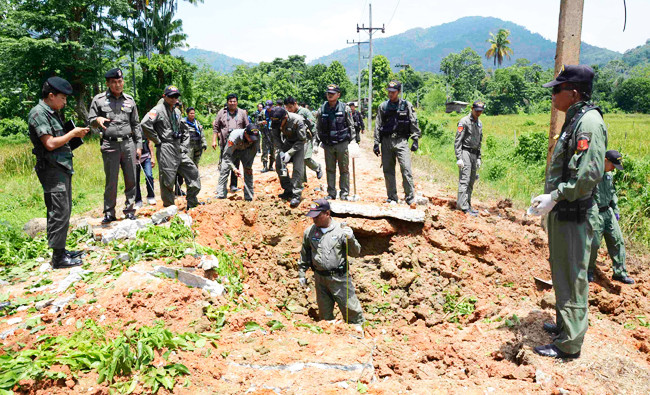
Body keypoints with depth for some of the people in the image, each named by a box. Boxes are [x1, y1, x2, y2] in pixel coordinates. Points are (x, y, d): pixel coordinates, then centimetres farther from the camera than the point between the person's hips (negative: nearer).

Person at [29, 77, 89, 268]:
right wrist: (72, 133, -10)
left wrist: (75, 134, 7)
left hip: (62, 168, 10)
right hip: (52, 169, -10)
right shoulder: (38, 114, -12)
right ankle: (58, 258, -3)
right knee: (59, 212, -9)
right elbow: (50, 143, -20)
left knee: (63, 211, 13)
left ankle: (61, 250, 22)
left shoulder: (53, 113, 18)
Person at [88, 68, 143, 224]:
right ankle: (109, 213, 10)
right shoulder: (99, 99, 4)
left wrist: (139, 145, 10)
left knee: (131, 179, 4)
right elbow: (90, 120, 7)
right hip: (110, 145, -2)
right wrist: (97, 120, -17)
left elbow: (136, 124, 15)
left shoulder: (129, 100, 12)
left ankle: (129, 210, 15)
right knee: (111, 181, -1)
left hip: (128, 144, 2)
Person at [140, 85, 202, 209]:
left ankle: (192, 203, 16)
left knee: (193, 171, 7)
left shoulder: (177, 111, 17)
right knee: (168, 180, -3)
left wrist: (184, 146, 14)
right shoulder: (158, 110, -7)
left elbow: (184, 130, 26)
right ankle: (169, 207, 9)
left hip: (179, 149, 8)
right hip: (166, 149, -8)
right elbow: (145, 124, -22)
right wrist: (157, 140, -15)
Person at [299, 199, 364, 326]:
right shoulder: (309, 232, 3)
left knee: (350, 308, 2)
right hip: (320, 279, 3)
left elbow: (355, 253, -5)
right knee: (324, 313, 16)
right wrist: (302, 273, 16)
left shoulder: (341, 229, -7)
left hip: (339, 277, -3)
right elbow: (304, 254, 16)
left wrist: (350, 239, -22)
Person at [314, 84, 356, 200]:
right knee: (330, 170, 8)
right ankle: (331, 193, 17)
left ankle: (344, 193, 12)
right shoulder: (321, 109, 5)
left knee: (344, 169, 4)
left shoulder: (345, 108, 0)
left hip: (342, 143, -2)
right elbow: (318, 128, 10)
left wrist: (352, 141, -2)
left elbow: (351, 126, 4)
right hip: (328, 144, 2)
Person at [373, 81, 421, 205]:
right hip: (386, 141, 2)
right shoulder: (383, 106, 10)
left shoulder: (406, 105, 5)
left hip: (401, 141, -2)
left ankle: (410, 198, -5)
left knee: (406, 169, -12)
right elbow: (378, 126, 11)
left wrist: (415, 140, -2)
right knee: (388, 170, 4)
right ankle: (392, 197, 15)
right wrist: (376, 143, 7)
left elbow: (414, 123, 6)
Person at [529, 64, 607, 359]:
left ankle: (569, 343, 10)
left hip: (573, 215, -10)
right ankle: (564, 324, 37)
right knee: (562, 272, 21)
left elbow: (591, 173, -27)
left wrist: (554, 197, -22)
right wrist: (549, 196, 14)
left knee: (572, 276, -1)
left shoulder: (589, 121, -17)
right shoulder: (574, 120, 14)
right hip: (562, 212, 10)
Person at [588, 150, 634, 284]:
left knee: (617, 241, 7)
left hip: (608, 212, 8)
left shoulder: (608, 174, 11)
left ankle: (620, 273, 16)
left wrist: (616, 210, 20)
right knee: (594, 243, -2)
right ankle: (589, 271, 20)